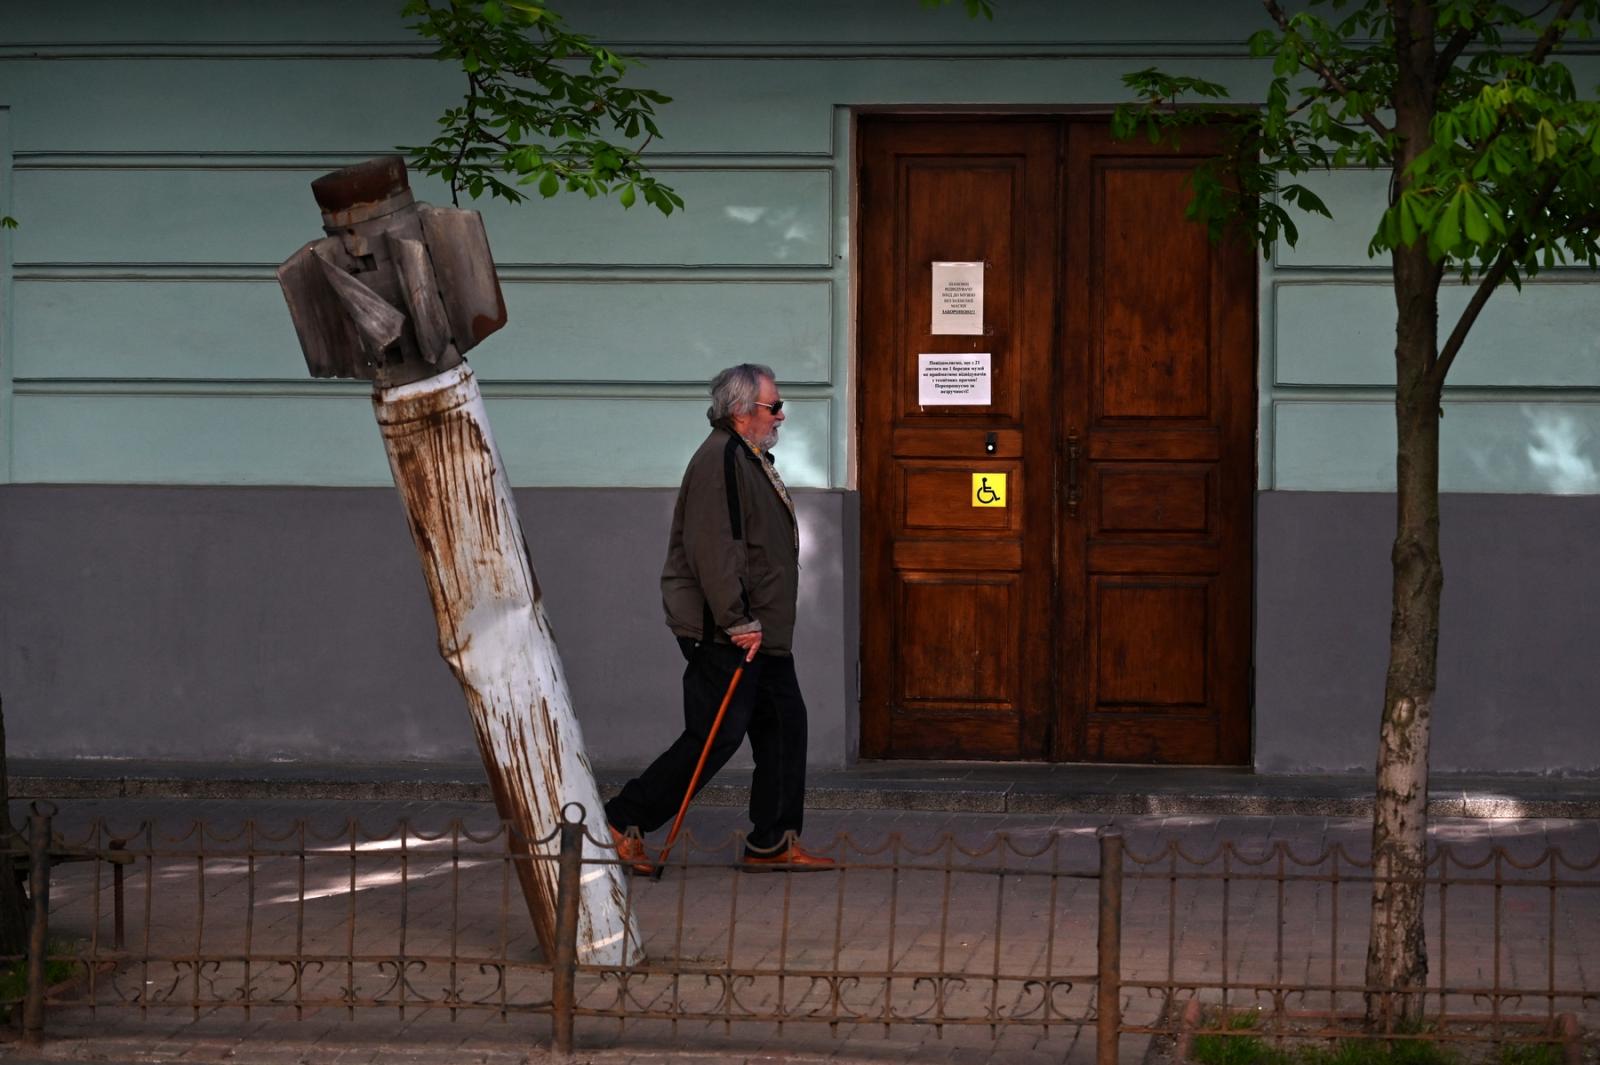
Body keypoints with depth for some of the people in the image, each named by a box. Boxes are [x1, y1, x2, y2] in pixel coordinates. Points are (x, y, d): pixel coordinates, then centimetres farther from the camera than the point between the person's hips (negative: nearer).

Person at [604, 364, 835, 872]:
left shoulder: (751, 460, 18)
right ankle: (625, 820, 1)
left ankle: (773, 843, 14)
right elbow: (712, 549, -25)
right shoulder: (720, 460, -17)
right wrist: (738, 622, -24)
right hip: (722, 636, -11)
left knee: (784, 724, 9)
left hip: (760, 630, 11)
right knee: (716, 735, -8)